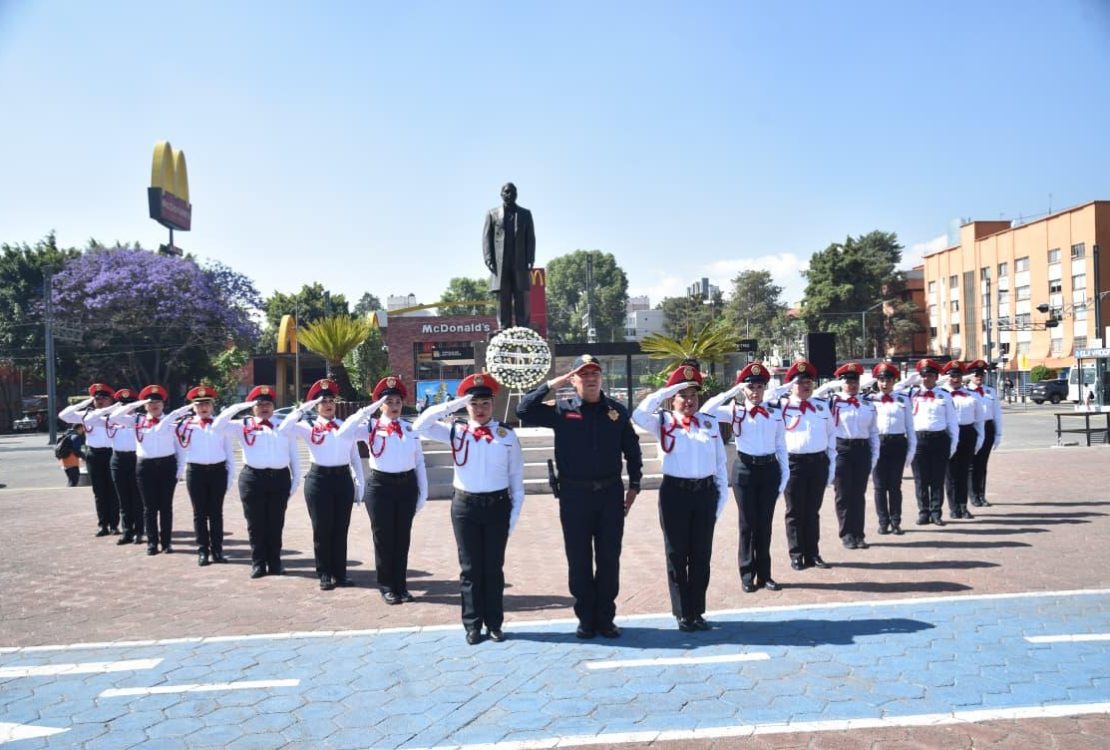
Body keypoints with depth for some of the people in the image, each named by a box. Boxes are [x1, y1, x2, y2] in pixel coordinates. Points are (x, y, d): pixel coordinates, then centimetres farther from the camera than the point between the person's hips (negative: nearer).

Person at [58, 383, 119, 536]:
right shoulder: (86, 414, 7)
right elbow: (63, 415, 6)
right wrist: (83, 404, -2)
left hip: (111, 453, -3)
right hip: (93, 454, 3)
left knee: (113, 491, 3)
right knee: (99, 492, 8)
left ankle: (114, 524, 9)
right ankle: (102, 524, 13)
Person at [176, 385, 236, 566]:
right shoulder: (187, 425, 3)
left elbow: (229, 452, 7)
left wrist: (230, 475, 5)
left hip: (218, 470, 1)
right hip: (196, 471, 0)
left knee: (216, 512, 7)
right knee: (199, 512, 5)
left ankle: (217, 550, 13)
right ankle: (203, 551, 11)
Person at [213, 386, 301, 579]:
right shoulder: (244, 426, 6)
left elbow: (293, 456, 10)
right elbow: (217, 426, -6)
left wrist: (296, 479, 6)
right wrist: (239, 407, -8)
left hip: (280, 478, 1)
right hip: (253, 478, -1)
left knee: (276, 524, 8)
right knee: (256, 524, 6)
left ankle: (275, 562, 19)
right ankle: (258, 563, 17)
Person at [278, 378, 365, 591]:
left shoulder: (347, 426, 8)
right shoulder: (309, 427, 1)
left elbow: (355, 457, 11)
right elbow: (283, 430, -16)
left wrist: (360, 482, 7)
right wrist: (303, 408, -16)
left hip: (343, 479, 2)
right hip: (319, 479, -2)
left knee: (341, 529, 9)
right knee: (322, 529, 5)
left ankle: (340, 573, 18)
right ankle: (325, 575, 15)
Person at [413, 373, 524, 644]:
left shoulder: (507, 435, -1)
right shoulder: (456, 432, 1)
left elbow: (516, 476, 2)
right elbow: (420, 426, -10)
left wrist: (515, 512, -1)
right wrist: (452, 405, -13)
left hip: (497, 504, 0)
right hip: (465, 505, 1)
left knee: (494, 567, 10)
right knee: (470, 568, 8)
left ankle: (494, 623, 22)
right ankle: (473, 624, 19)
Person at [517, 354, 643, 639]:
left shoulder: (617, 410, 5)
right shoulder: (562, 410, -1)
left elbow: (632, 449, 13)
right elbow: (524, 411, -10)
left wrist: (634, 485, 9)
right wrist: (552, 384, -12)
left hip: (611, 493, 2)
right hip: (575, 495, -1)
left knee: (609, 558, 8)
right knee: (579, 560, 6)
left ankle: (605, 618, 21)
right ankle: (586, 618, 20)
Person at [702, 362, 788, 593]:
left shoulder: (775, 411, 4)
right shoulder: (735, 411, -2)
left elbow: (781, 446, 7)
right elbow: (706, 411, -17)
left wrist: (785, 474, 2)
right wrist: (731, 392, -15)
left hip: (769, 469, 2)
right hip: (745, 469, -2)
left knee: (765, 523, 9)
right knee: (748, 524, 5)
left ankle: (764, 574, 20)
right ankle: (748, 575, 14)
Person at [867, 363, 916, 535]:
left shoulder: (903, 400, 7)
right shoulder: (870, 400, 3)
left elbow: (909, 427, 8)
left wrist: (911, 449, 1)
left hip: (898, 443, 1)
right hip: (877, 444, -1)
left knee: (895, 485, 7)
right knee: (880, 486, 4)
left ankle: (896, 522, 14)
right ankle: (883, 522, 13)